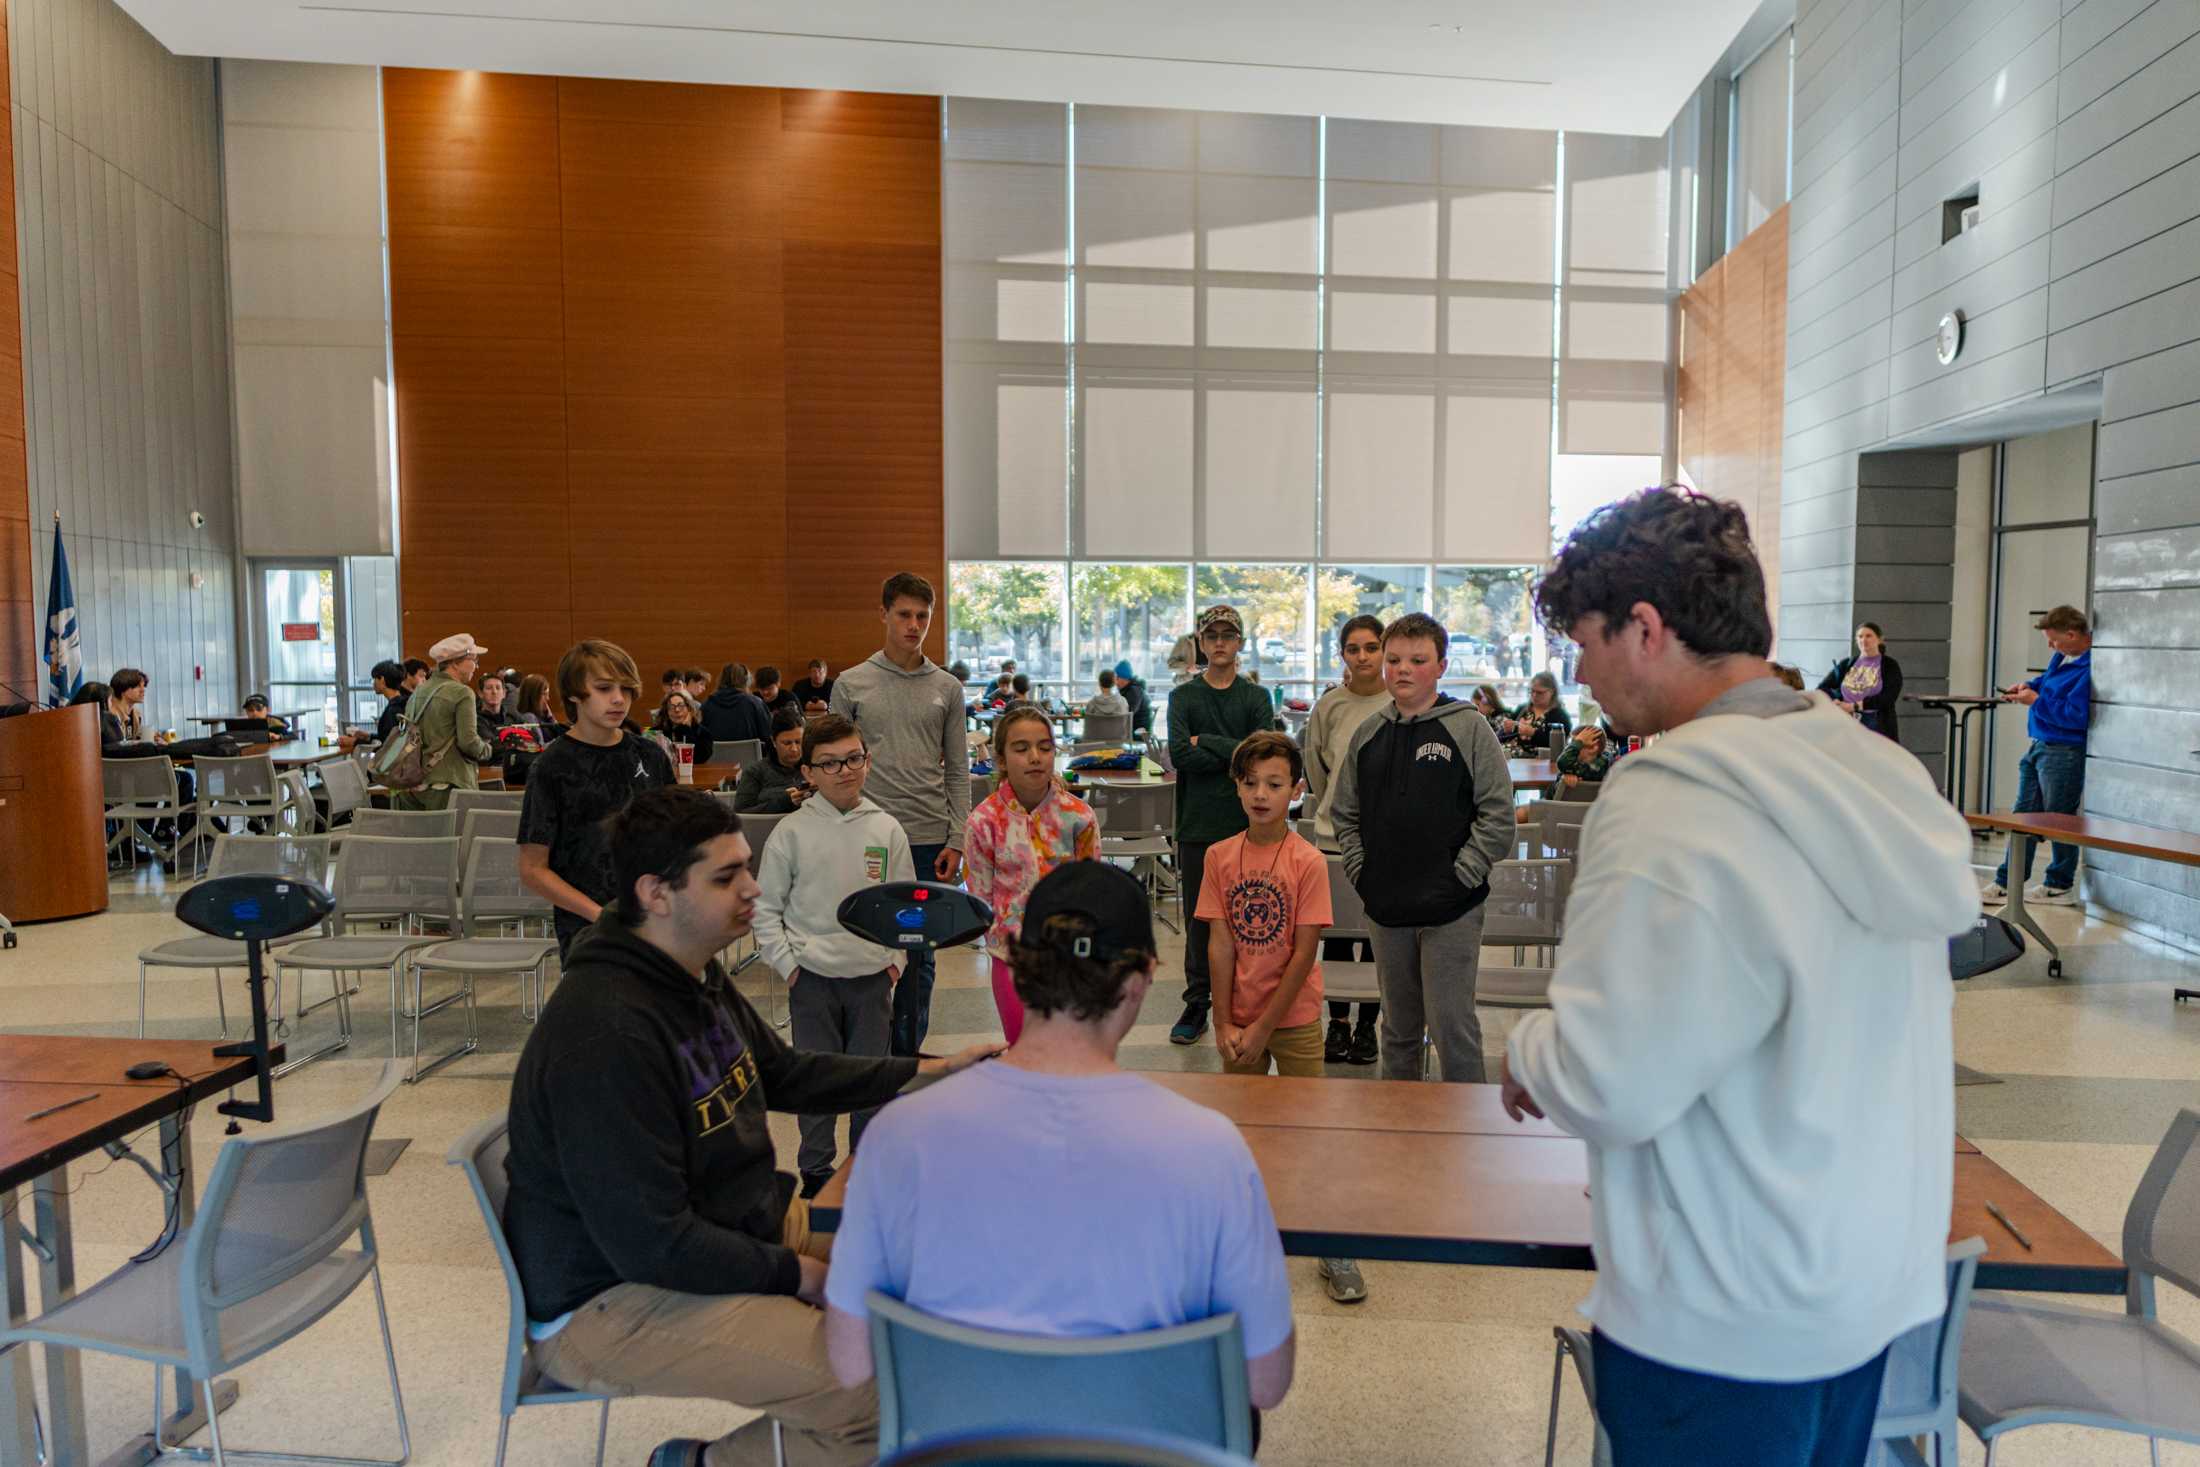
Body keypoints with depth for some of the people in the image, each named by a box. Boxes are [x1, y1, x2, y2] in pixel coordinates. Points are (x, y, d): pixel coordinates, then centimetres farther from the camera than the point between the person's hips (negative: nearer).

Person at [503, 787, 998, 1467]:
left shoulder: (698, 977, 3)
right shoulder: (607, 1032, -28)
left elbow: (785, 1072, 19)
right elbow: (651, 1245, -26)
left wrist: (928, 1070, 11)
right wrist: (796, 1274, -15)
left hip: (742, 1226, 10)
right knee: (891, 1389, -21)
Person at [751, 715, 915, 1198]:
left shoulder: (886, 829, 1)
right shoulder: (792, 831, -5)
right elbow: (766, 907, 0)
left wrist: (895, 958, 1)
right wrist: (786, 962, -5)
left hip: (872, 976, 2)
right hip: (813, 977, -2)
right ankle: (816, 1171, 25)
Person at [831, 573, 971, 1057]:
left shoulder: (947, 689, 6)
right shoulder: (851, 684, 1)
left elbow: (958, 772, 7)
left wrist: (956, 841, 0)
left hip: (929, 840, 2)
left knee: (919, 956, 9)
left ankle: (907, 1053, 21)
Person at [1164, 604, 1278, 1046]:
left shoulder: (1256, 697, 7)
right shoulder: (1183, 696, 6)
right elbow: (1179, 753, -10)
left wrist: (1206, 743, -9)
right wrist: (1235, 754, -11)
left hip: (1246, 826, 0)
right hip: (1197, 826, 0)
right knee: (1199, 920, 7)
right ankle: (1197, 1004, 17)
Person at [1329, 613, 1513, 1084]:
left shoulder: (1470, 728, -4)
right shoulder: (1368, 734, 9)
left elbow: (1498, 814, -8)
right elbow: (1344, 812, 15)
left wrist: (1460, 877, -12)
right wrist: (1361, 870, 4)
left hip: (1450, 910, -5)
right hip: (1385, 908, 5)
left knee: (1451, 1024, -3)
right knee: (1398, 1027, 16)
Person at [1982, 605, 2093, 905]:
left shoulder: (2090, 667, -24)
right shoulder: (2063, 655, 7)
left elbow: (2077, 715, -27)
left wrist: (2036, 700, -17)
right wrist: (2029, 686, 8)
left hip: (2064, 753, -10)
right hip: (2039, 746, 10)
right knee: (2024, 815, 12)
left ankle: (2060, 886, 18)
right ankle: (2006, 883, 18)